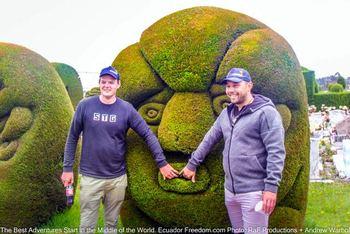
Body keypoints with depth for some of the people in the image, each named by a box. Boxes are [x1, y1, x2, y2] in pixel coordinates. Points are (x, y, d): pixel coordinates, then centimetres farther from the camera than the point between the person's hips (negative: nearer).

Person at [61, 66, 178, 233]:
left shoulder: (126, 109, -4)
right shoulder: (85, 106, -5)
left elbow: (148, 135, -2)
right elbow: (72, 138, 1)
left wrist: (162, 163, -5)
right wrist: (67, 168, -1)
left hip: (117, 178, 1)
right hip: (90, 177, -1)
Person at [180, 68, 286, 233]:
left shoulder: (266, 112, -11)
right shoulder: (226, 113, 12)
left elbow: (276, 152, -16)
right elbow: (209, 139, 22)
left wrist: (271, 187, -21)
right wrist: (192, 164, 25)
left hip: (254, 192, -7)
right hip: (230, 190, 7)